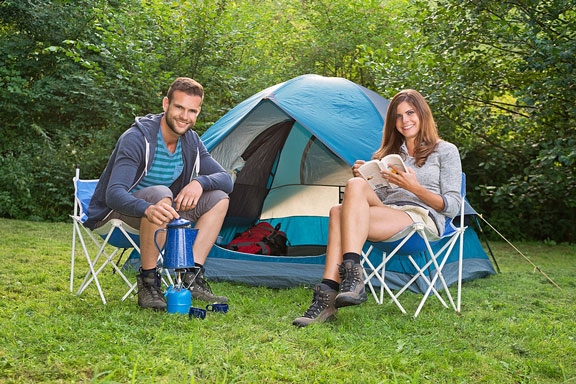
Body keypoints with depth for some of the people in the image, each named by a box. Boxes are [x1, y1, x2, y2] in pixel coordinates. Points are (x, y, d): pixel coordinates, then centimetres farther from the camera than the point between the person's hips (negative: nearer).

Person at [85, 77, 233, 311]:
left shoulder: (191, 142, -3)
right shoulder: (137, 138, -26)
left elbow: (226, 180, -2)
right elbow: (113, 193, -36)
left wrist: (200, 182, -26)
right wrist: (147, 209, -58)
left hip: (156, 208, 7)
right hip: (117, 211, -7)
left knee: (218, 198, -7)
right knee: (160, 194, -38)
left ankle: (192, 277, -12)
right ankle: (147, 284, -27)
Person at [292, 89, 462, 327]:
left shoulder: (445, 151, 11)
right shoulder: (386, 154, 27)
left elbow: (452, 207, 2)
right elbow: (374, 200, 22)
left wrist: (415, 187, -11)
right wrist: (364, 177, 3)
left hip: (422, 219, -5)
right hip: (387, 218, 5)